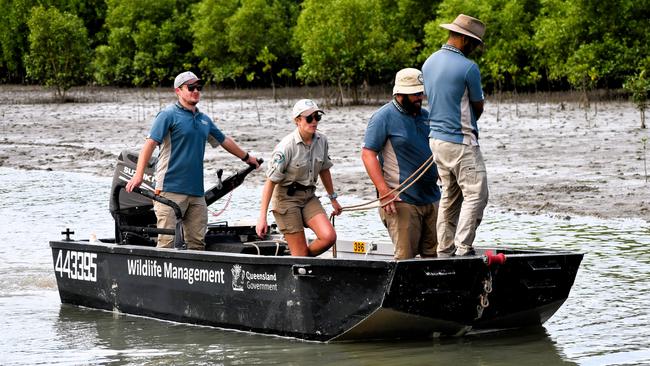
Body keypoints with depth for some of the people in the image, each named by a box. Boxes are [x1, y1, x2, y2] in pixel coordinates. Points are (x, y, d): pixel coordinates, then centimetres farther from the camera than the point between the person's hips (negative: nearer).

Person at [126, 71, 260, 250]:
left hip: (196, 191, 7)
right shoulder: (168, 115, -4)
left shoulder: (204, 119, 17)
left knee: (197, 242, 5)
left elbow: (224, 141, 33)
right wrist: (138, 175, -24)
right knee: (167, 240, -11)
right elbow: (150, 143, -13)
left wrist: (247, 157, 45)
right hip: (171, 189, -7)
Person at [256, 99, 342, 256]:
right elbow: (270, 181, -17)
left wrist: (333, 199, 25)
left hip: (309, 197, 6)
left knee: (329, 237, -16)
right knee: (301, 253, -9)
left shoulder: (321, 140, 0)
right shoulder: (287, 146, -18)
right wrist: (262, 217, -20)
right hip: (287, 198, -6)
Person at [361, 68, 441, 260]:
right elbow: (367, 154, -12)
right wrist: (384, 191, -20)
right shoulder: (384, 117, -6)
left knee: (435, 255, 7)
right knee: (405, 257, -10)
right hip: (402, 200, -7)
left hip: (431, 199, 7)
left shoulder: (425, 116, 16)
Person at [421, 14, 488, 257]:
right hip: (461, 141, -8)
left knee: (450, 196, 14)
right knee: (475, 194, -6)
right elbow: (478, 107, -3)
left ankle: (444, 251, 13)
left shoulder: (429, 63, 9)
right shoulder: (468, 68, -15)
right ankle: (463, 249, -14)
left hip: (436, 137, 8)